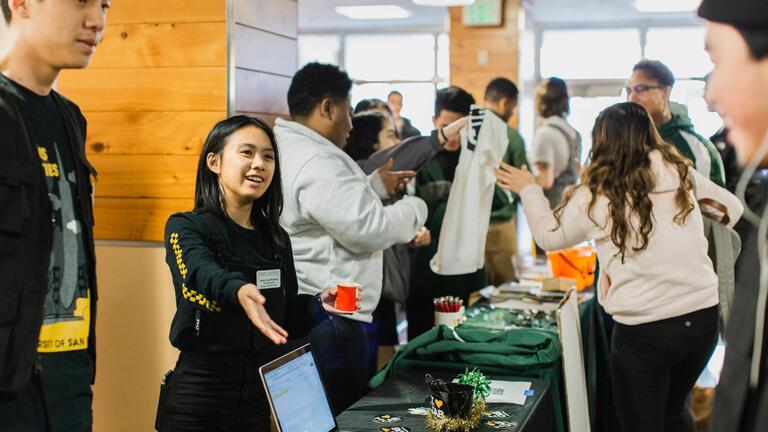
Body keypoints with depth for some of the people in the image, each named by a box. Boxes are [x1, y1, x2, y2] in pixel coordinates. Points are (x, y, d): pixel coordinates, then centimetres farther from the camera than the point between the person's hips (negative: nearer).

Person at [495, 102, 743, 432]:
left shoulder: (593, 197, -8)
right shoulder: (680, 172, 0)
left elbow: (548, 236, 8)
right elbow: (731, 208, 15)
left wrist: (529, 190, 21)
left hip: (643, 329, -4)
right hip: (703, 316, 4)